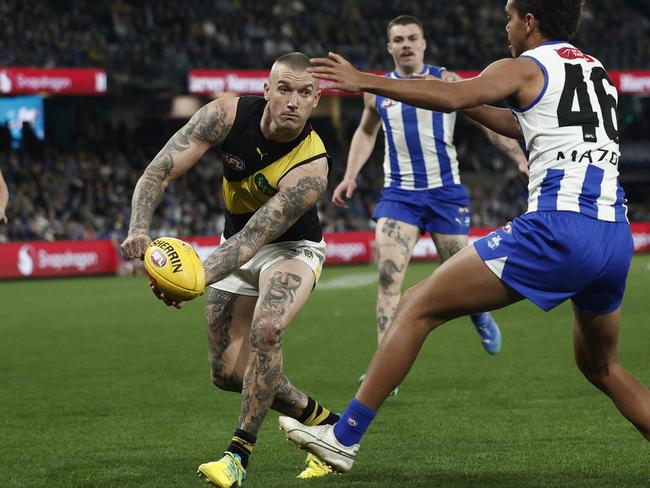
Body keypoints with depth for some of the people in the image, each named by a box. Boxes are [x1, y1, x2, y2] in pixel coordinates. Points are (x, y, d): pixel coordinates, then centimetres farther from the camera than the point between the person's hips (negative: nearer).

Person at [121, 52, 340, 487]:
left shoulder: (311, 167, -32)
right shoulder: (228, 115, -22)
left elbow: (253, 238, -38)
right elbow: (159, 172, -23)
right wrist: (139, 229, -42)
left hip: (291, 248, -5)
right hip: (238, 247, 5)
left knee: (265, 331, -33)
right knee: (229, 372, 2)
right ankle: (321, 421, 25)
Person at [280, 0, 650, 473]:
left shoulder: (526, 68, 3)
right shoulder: (596, 70, 25)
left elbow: (452, 96, -14)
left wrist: (364, 80, -10)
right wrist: (471, 108, 39)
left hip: (558, 226, -7)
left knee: (419, 306, 0)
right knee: (600, 365, 28)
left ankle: (344, 437, -3)